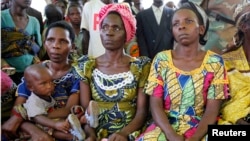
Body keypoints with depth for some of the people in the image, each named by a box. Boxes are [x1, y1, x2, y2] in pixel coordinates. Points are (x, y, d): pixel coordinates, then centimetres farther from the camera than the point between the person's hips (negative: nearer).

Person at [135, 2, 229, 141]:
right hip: (164, 127, 1)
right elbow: (155, 104, -2)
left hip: (200, 129, 0)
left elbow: (213, 109, -4)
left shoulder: (214, 62, 0)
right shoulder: (161, 60, 2)